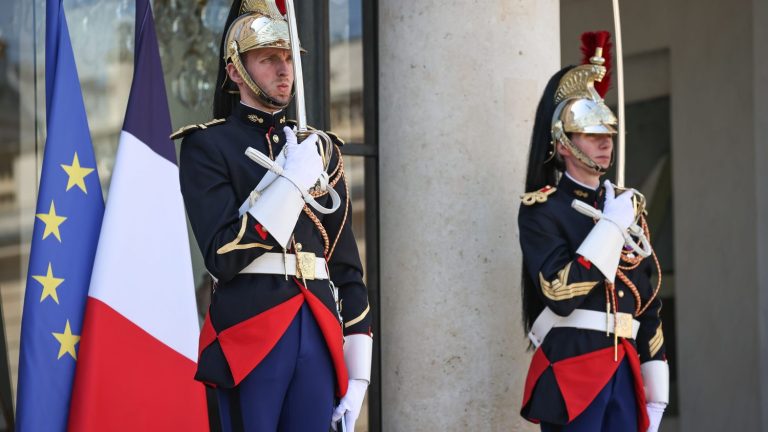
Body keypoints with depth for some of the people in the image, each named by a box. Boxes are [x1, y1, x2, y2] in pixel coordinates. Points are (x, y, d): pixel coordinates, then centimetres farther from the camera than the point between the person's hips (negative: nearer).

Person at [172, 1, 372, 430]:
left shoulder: (322, 150, 16)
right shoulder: (208, 146, 1)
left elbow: (348, 269, 15)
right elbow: (223, 257, -10)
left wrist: (357, 372, 10)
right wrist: (290, 181, -13)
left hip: (319, 333, 4)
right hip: (249, 331, -4)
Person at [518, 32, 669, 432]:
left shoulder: (627, 206, 15)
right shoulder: (541, 209, -4)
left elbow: (649, 306, 17)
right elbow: (561, 294, -18)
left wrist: (655, 394, 14)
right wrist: (611, 225, -14)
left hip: (624, 372, 6)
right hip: (571, 374, -6)